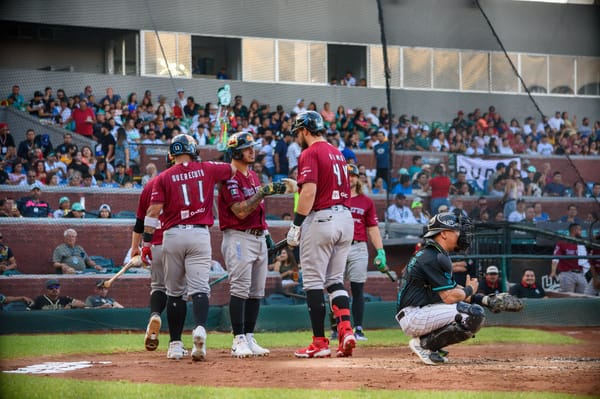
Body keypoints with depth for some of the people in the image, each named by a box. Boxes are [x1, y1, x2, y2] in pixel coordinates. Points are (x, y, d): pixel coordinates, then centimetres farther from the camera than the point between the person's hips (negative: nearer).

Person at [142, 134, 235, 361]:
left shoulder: (164, 178, 2)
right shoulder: (206, 170, 5)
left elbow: (153, 211, -5)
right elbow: (234, 168, 19)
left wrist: (146, 242, -3)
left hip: (172, 236, 0)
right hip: (200, 234, 0)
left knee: (174, 292, 10)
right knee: (199, 287, -7)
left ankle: (175, 343, 11)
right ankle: (200, 328, -33)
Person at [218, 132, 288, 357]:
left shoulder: (253, 175, 17)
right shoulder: (230, 178, -11)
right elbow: (241, 211, -20)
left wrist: (266, 233, 18)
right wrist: (263, 192, -23)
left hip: (258, 237, 9)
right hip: (239, 238, -9)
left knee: (256, 292, 7)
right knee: (240, 289, -12)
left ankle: (249, 339, 11)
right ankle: (239, 341, -12)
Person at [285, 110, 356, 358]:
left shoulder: (310, 153, -9)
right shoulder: (337, 153, 18)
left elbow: (309, 191, -18)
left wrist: (296, 224, -16)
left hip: (321, 217, -8)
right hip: (345, 219, 8)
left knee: (313, 282, -2)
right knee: (335, 280, 13)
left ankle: (319, 343, -2)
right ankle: (345, 329, -7)